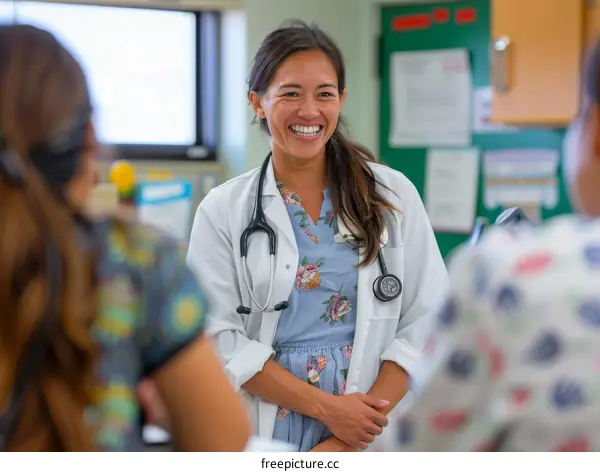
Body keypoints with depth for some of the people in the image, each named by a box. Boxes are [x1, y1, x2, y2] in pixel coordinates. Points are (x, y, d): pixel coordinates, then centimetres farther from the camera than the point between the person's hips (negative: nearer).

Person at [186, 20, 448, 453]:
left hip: (372, 437, 1)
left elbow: (424, 321, -5)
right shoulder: (223, 210, -2)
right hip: (262, 437, 0)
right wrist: (327, 408, -16)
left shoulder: (393, 195, 0)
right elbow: (220, 336, -7)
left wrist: (349, 439, -13)